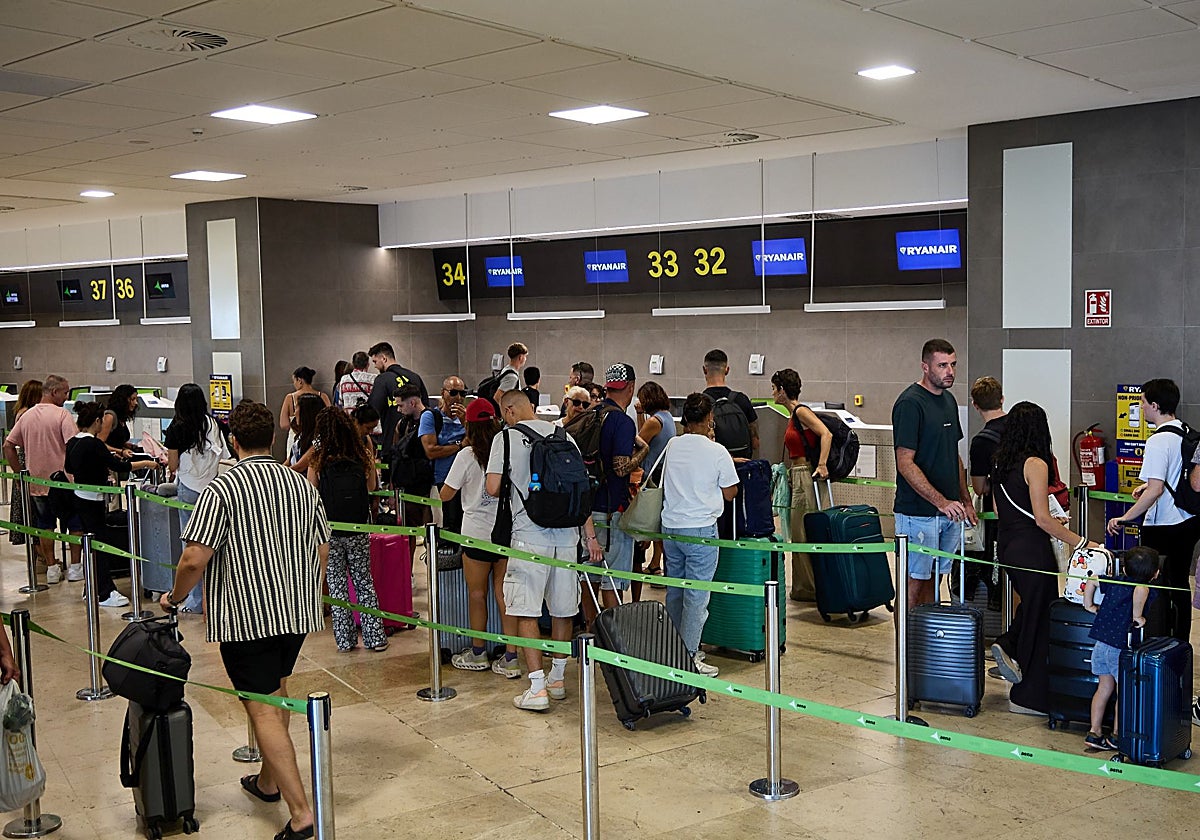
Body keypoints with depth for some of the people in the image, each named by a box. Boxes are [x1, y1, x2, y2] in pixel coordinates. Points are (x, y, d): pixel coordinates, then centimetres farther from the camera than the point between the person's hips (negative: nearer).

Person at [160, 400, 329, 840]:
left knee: (263, 710, -4)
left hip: (246, 614, -6)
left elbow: (194, 559, -18)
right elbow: (322, 552, 9)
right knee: (276, 694, 24)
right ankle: (269, 781, 39)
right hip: (297, 612, 6)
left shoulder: (222, 488, -13)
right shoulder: (302, 484, 5)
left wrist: (175, 598, 0)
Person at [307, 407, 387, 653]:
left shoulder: (318, 459, -10)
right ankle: (375, 637, 13)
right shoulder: (363, 456, -4)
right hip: (359, 531, 2)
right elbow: (371, 487, 9)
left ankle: (345, 639, 13)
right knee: (365, 583, 13)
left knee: (337, 586, 9)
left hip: (329, 531, -2)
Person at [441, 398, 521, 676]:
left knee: (477, 593, 11)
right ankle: (511, 658, 6)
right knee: (504, 592, 7)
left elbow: (445, 495, -4)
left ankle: (478, 653, 24)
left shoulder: (467, 456, -11)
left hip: (478, 532, -3)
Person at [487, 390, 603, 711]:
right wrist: (591, 536, 12)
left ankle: (537, 688, -5)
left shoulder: (507, 437, -2)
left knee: (526, 611, -1)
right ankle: (557, 678, 26)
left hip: (529, 536, -5)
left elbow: (493, 488, -8)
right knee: (563, 609, 14)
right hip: (566, 534, 5)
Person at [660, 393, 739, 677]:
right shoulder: (717, 452, -10)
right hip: (700, 529, -6)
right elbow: (730, 493, -2)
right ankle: (689, 656, 1)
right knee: (696, 596, 0)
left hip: (670, 526, 6)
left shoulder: (672, 446, 3)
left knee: (674, 591, 16)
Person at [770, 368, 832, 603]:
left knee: (803, 535, -5)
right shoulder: (793, 415, 16)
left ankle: (809, 589, 2)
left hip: (806, 477, -10)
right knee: (798, 535, 12)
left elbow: (826, 434, -22)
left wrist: (821, 465, -28)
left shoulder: (801, 411, -11)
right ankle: (803, 588, 19)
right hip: (796, 477, 10)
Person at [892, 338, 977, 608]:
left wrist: (965, 501, 17)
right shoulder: (910, 403, -14)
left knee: (932, 578, 14)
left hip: (950, 511, 8)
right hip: (918, 512, -8)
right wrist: (941, 501, -25)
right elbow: (905, 463, -19)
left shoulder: (948, 401, 13)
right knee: (914, 581, -3)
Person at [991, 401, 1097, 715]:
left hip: (1007, 545, 8)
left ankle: (1008, 645, 4)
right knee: (1039, 616, 4)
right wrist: (1081, 542, -17)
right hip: (1031, 550, -8)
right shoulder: (1035, 465, -15)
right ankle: (1029, 698, 10)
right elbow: (1042, 519, -20)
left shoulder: (1001, 463, 8)